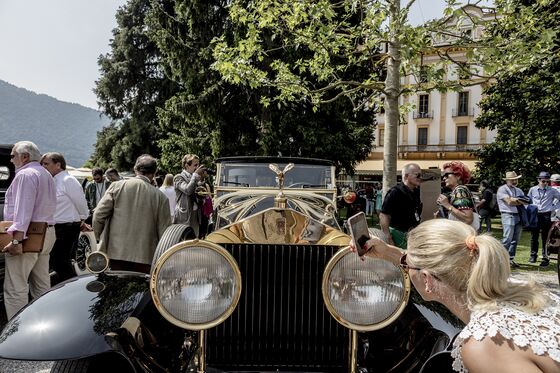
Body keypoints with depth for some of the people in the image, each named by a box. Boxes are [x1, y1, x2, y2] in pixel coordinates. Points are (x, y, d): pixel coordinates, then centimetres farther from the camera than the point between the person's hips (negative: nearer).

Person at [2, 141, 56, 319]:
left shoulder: (25, 174, -9)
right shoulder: (46, 174, 20)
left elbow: (23, 210, -20)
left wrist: (16, 239, -25)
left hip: (29, 236, -10)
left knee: (15, 288, -6)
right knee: (41, 285, 14)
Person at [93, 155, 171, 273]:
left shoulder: (116, 186, -1)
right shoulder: (160, 197, -4)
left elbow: (98, 215, -1)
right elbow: (164, 231, 0)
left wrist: (99, 237, 15)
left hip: (116, 254, 1)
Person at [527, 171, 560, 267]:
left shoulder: (552, 191, 3)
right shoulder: (532, 190, 6)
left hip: (546, 216, -1)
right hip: (535, 215, 2)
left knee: (545, 238, -1)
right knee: (534, 236, 8)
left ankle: (545, 258, 4)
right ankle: (533, 255, 20)